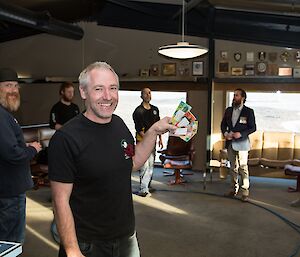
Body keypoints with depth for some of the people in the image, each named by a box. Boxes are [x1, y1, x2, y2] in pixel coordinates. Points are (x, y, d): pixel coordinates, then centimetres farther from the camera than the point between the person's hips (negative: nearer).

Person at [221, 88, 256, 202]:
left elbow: (253, 127, -4)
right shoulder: (228, 110, 9)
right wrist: (225, 133, -5)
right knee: (233, 167, 12)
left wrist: (241, 134, -17)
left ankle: (245, 191, 2)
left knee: (243, 168, -4)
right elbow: (223, 124, 15)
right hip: (230, 143, 5)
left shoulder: (249, 111, -4)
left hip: (241, 143, -5)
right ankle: (234, 189, 21)